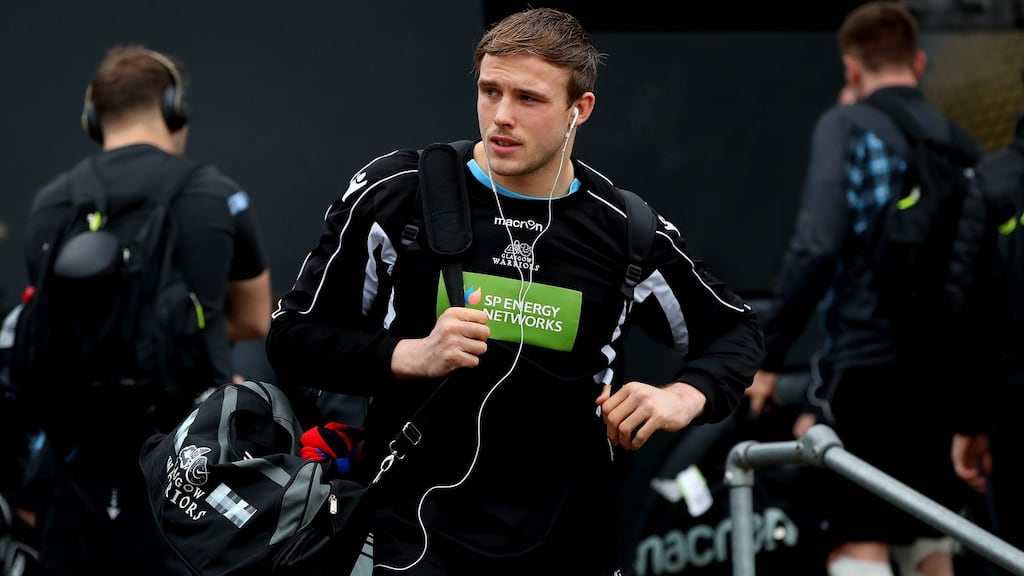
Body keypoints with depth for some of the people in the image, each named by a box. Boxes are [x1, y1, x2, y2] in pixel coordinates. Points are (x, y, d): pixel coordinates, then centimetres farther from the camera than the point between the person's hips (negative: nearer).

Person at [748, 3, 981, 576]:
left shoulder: (847, 126, -5)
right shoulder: (957, 139, 10)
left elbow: (817, 246, -15)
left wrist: (769, 356, -11)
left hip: (866, 362, -6)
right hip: (943, 371, 6)